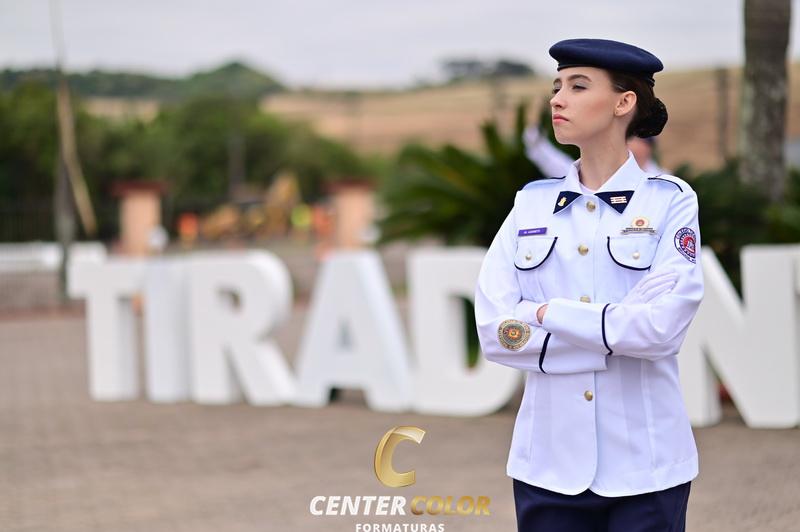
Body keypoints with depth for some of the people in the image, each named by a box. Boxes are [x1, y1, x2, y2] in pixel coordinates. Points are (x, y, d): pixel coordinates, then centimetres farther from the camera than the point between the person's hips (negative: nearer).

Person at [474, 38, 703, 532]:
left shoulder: (670, 200, -3)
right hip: (549, 459, 3)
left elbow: (660, 326, -16)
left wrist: (549, 315, -10)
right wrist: (615, 336, -11)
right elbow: (494, 329, -5)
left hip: (643, 463, -2)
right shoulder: (532, 203, 6)